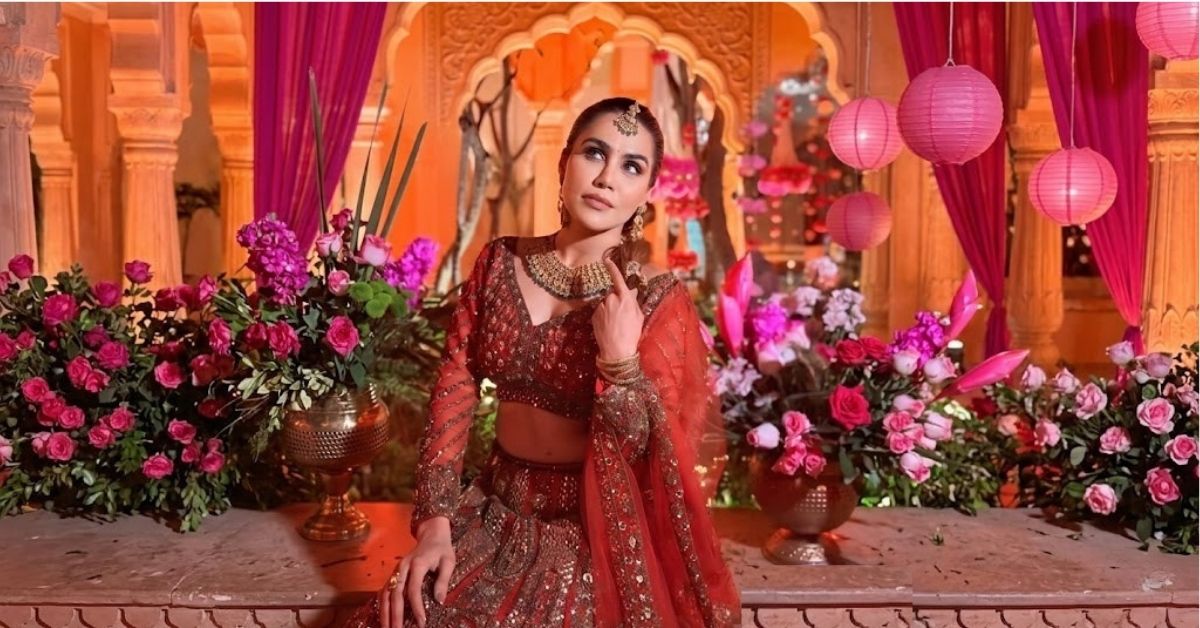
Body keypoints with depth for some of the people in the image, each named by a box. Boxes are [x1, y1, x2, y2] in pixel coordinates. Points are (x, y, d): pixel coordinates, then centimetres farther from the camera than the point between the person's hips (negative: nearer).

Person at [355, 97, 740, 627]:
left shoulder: (658, 300, -11)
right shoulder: (500, 263, 0)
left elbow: (654, 460, -12)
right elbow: (454, 391, 0)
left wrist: (620, 358, -27)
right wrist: (435, 522, -9)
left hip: (595, 527, -3)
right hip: (499, 513, 3)